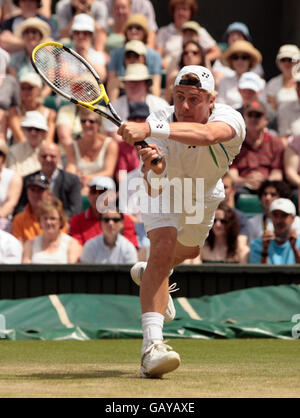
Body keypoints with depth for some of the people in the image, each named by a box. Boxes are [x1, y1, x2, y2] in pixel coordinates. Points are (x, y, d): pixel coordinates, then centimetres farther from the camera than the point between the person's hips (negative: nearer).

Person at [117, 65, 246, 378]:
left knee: (189, 250, 29)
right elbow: (154, 188, -44)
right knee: (163, 247, -29)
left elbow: (206, 135, -66)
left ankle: (148, 274, 66)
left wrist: (148, 129, -78)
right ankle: (151, 346, -38)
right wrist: (152, 163, -68)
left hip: (204, 197, 3)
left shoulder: (230, 120, -40)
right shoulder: (160, 122, -36)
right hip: (165, 191, -3)